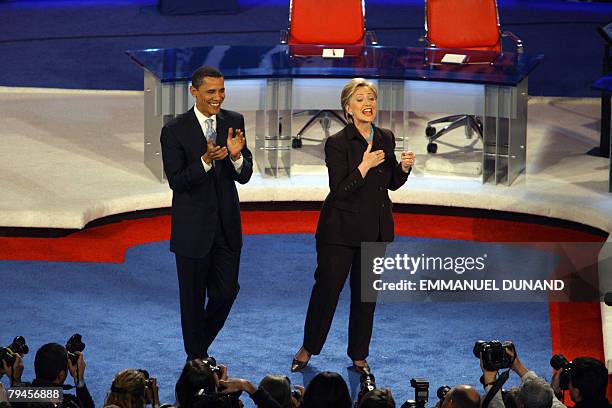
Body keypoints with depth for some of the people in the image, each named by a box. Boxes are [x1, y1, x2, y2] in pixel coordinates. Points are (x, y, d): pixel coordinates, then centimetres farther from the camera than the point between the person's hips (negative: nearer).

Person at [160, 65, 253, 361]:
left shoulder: (234, 122, 0)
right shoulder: (175, 130, -11)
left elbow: (244, 176, 0)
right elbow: (175, 181, -13)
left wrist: (237, 156, -22)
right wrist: (205, 161, -28)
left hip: (227, 225, 3)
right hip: (193, 227, -3)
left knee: (226, 292, 8)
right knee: (193, 299, 8)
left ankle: (202, 344, 33)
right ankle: (196, 358, 24)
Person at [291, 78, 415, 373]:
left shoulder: (386, 138, 4)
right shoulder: (337, 143, -14)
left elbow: (392, 184, 11)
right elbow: (340, 190, -18)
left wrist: (404, 167, -9)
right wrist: (364, 166, -29)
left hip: (376, 228, 5)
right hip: (342, 228, -5)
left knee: (366, 293, 11)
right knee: (327, 287, 2)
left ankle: (359, 356, 22)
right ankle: (308, 348, 21)